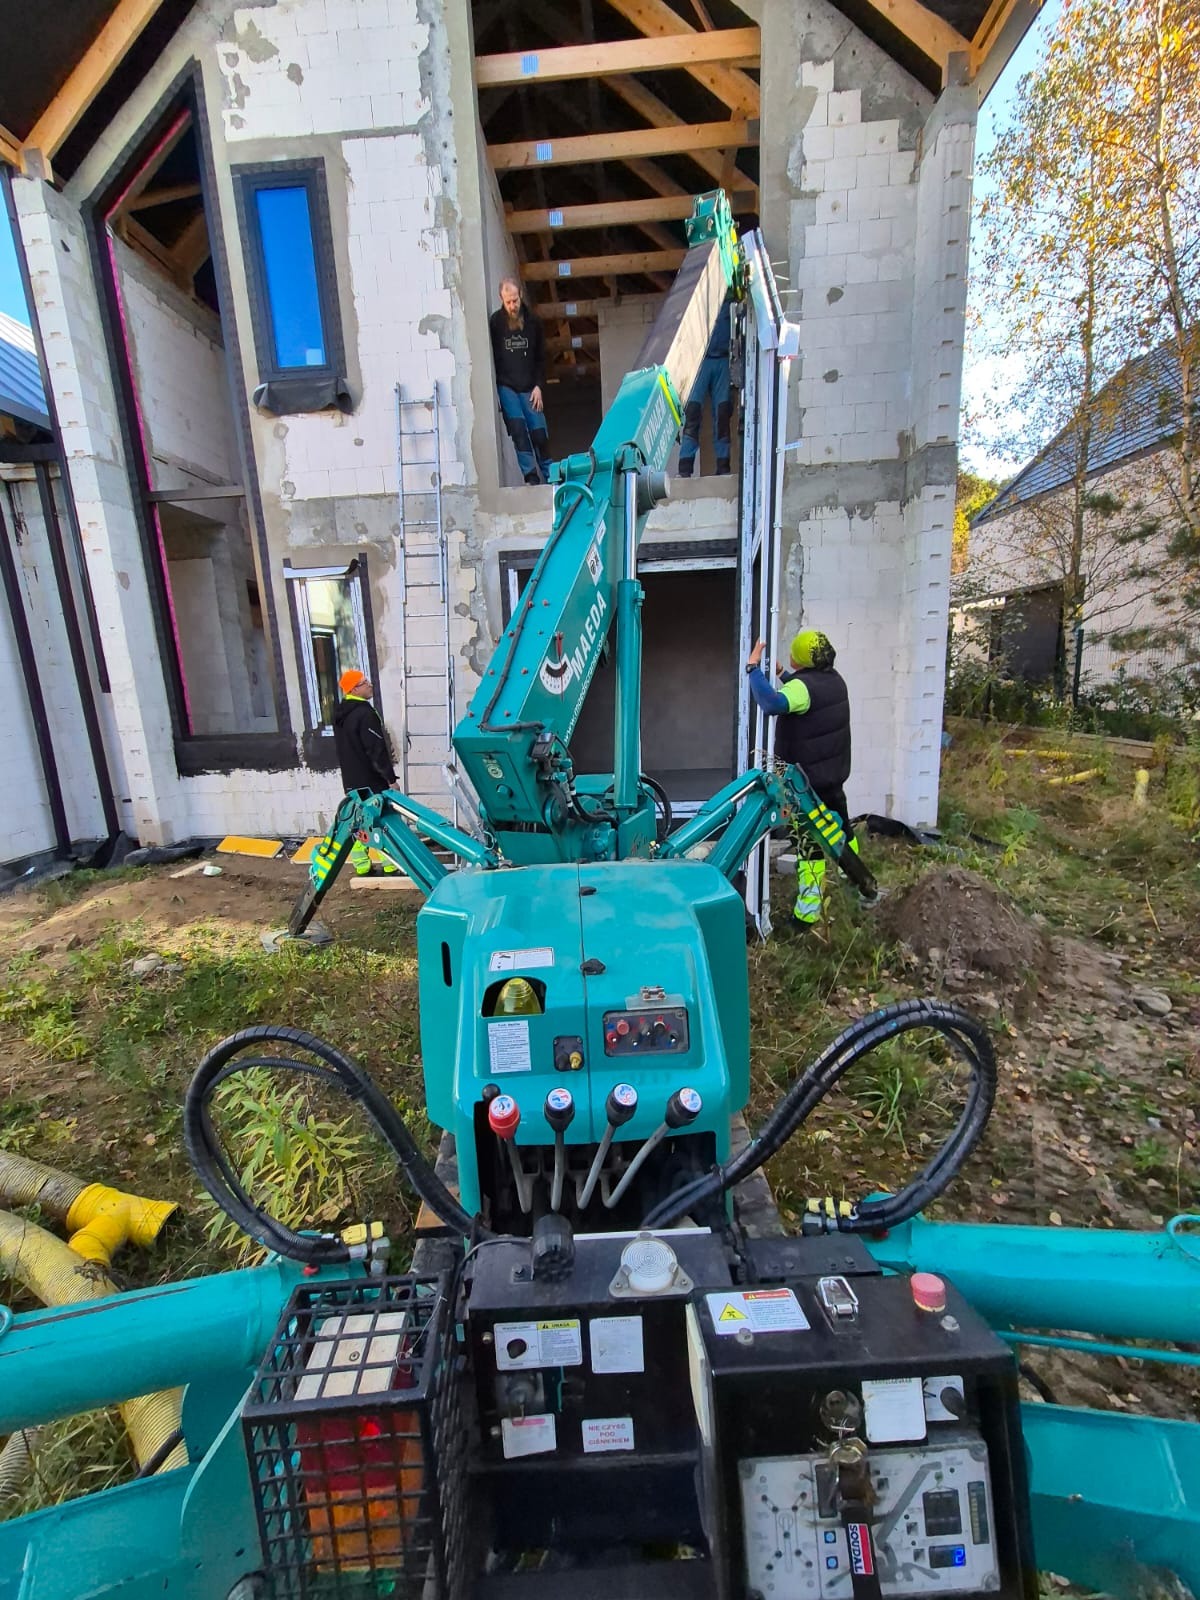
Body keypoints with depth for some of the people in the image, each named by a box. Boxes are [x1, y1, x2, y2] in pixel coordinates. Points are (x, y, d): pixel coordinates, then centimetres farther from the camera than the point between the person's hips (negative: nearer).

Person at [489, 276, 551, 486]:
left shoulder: (533, 320, 5)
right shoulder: (495, 321, -1)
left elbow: (541, 357, 10)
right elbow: (491, 357, 1)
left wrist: (538, 386, -1)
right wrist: (495, 388, -7)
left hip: (529, 388, 2)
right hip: (505, 386, -2)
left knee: (539, 433, -5)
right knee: (518, 429, -17)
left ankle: (548, 477, 7)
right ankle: (531, 475, -17)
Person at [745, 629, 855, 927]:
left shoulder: (803, 686, -24)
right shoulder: (834, 680, 5)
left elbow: (772, 703, -44)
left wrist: (754, 667, -34)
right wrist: (781, 675, 25)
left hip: (807, 780, -9)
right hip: (834, 775, 9)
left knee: (810, 843, -4)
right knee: (842, 832, 24)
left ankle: (808, 911, 3)